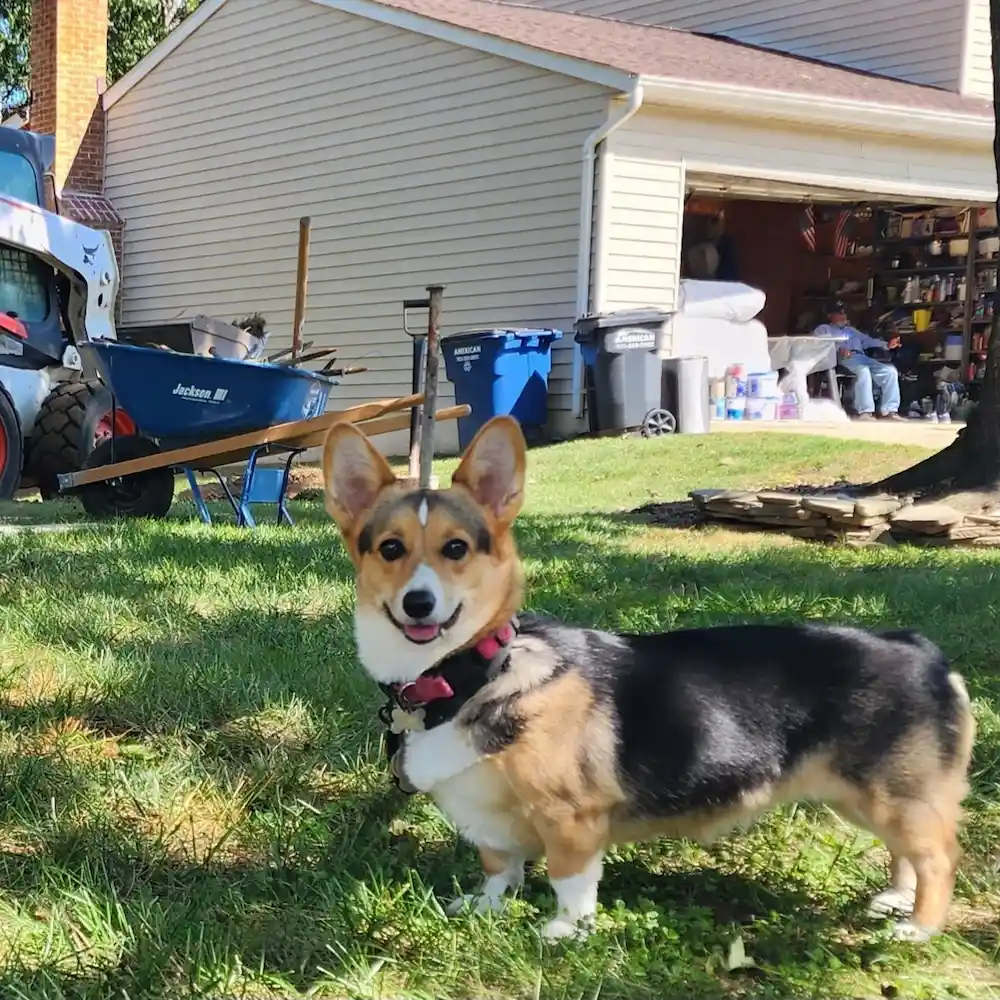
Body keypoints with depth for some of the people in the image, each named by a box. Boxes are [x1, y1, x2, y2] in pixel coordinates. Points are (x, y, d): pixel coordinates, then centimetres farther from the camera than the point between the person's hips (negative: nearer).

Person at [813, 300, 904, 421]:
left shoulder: (852, 330, 40)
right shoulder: (823, 329, 20)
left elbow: (868, 341, 26)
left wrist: (886, 345, 8)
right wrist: (837, 350, -19)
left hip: (862, 358, 6)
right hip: (843, 359, -6)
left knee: (890, 371, -16)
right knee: (863, 371, -38)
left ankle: (889, 411, -25)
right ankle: (865, 412, -46)